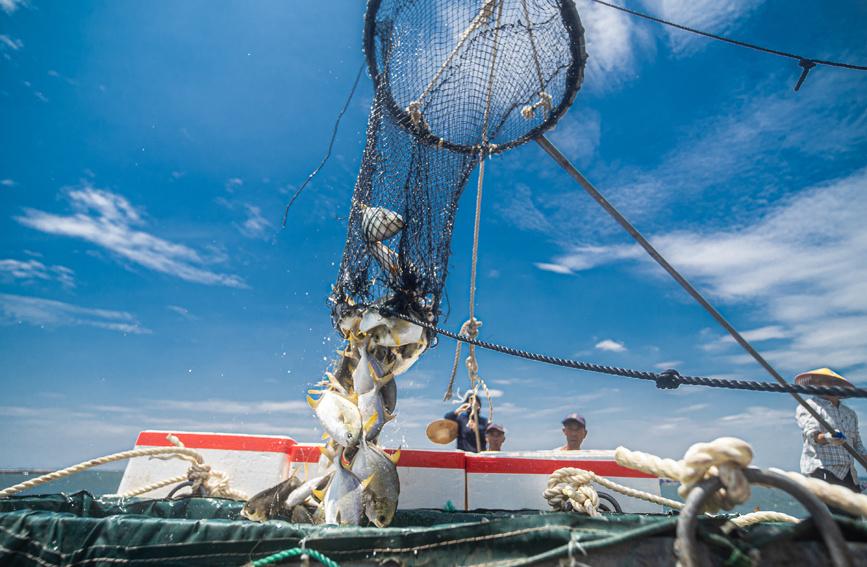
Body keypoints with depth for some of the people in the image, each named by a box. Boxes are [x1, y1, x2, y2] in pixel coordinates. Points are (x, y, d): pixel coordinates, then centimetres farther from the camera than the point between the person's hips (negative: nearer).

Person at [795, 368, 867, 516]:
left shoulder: (850, 413, 20)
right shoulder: (807, 407, 0)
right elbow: (812, 433, -16)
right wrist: (826, 438, -36)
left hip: (850, 474, 6)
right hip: (823, 470, -6)